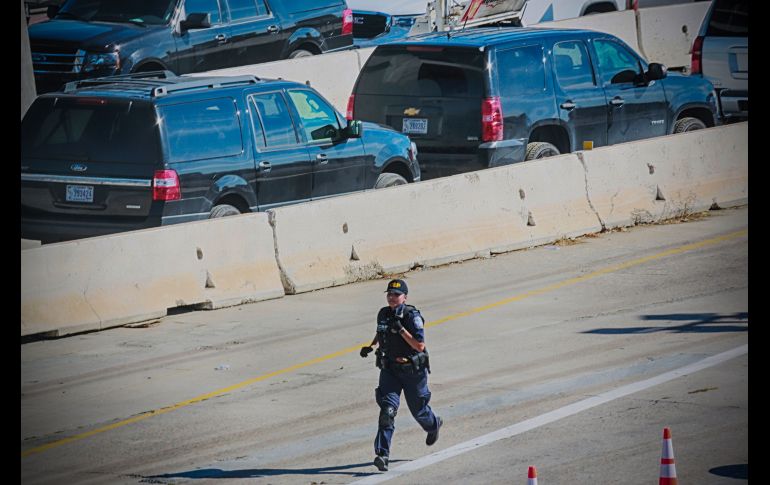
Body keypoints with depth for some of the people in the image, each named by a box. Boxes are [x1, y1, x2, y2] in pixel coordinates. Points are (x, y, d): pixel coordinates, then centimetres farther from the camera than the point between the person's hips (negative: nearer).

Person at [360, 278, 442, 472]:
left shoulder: (413, 316, -17)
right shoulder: (383, 314, 1)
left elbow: (420, 346, -23)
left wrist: (401, 329, -29)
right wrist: (371, 346, 6)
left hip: (413, 370, -4)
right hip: (389, 369, 4)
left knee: (418, 409, 15)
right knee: (387, 409, -13)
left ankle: (433, 424, 52)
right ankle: (382, 455, -20)